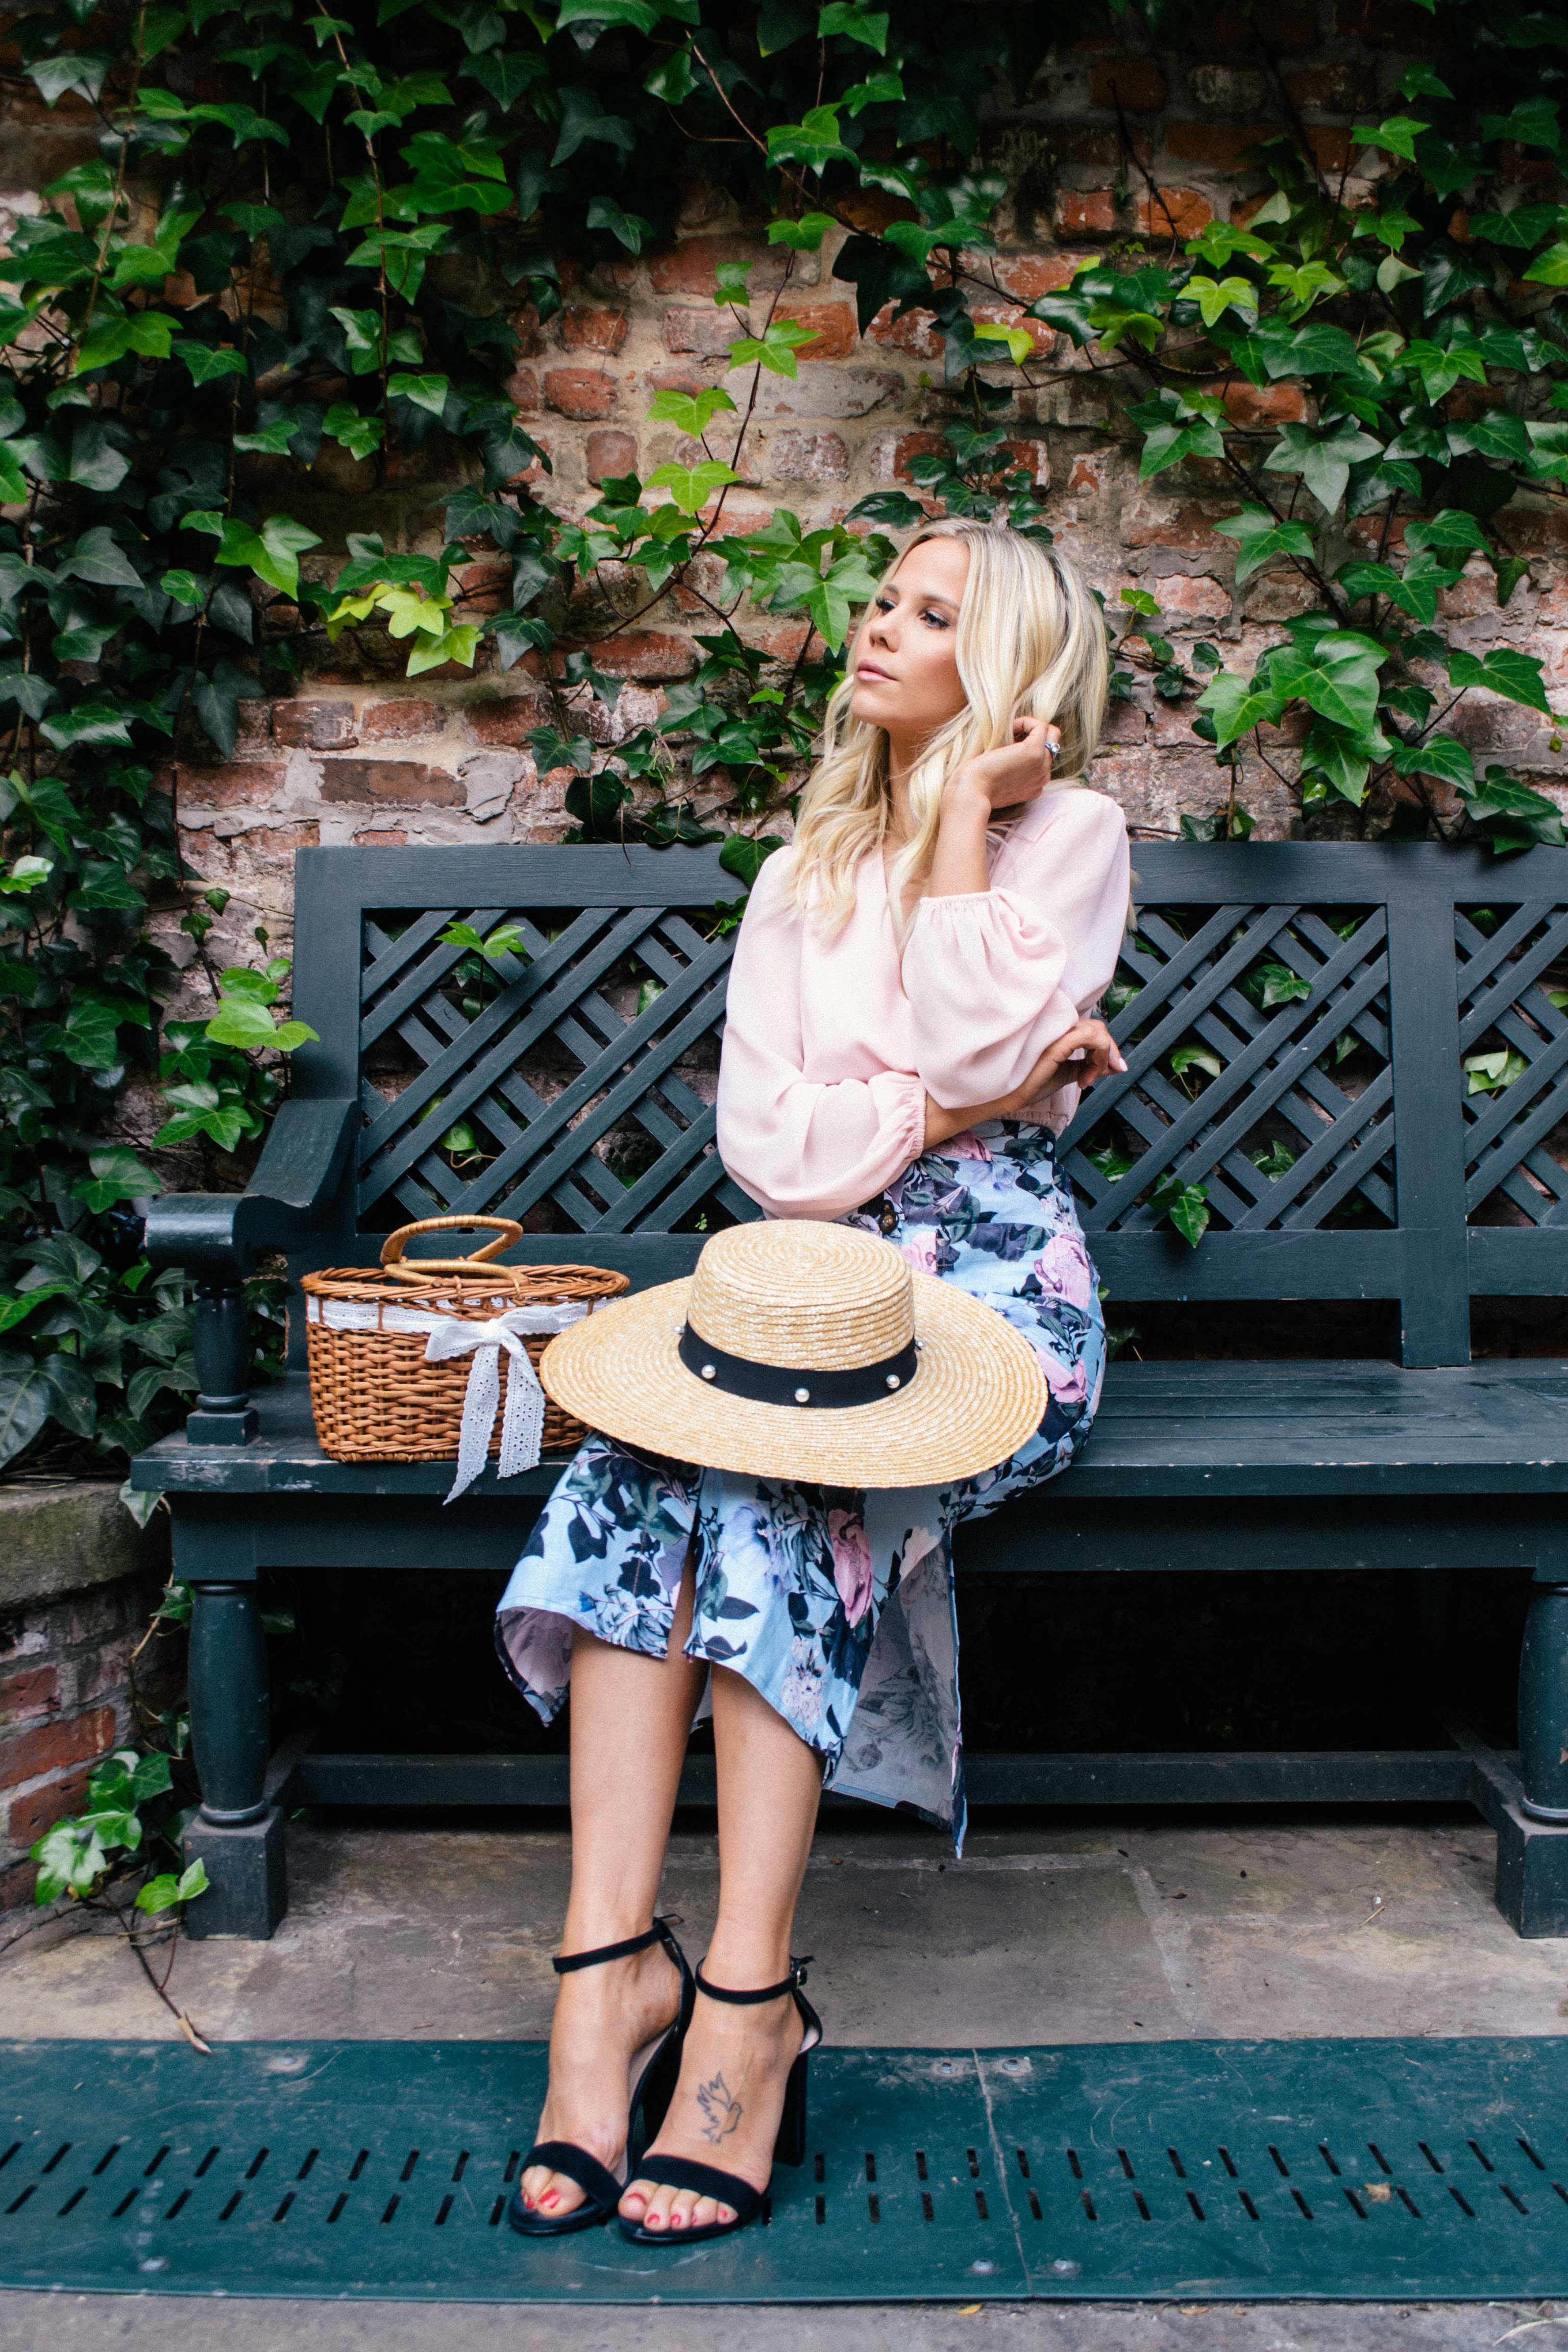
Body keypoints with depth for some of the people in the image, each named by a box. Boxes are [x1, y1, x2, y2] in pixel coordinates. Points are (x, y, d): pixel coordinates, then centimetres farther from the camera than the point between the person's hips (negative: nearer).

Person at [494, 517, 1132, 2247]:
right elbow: (766, 1144, 2)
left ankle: (748, 1991, -26)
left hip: (1000, 1277, -4)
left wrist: (968, 806, -8)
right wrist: (980, 1097, -9)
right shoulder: (806, 870, 16)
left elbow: (964, 1037, -16)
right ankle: (610, 1959, -28)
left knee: (777, 1482, -32)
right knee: (633, 1468, -27)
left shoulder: (1073, 831, 4)